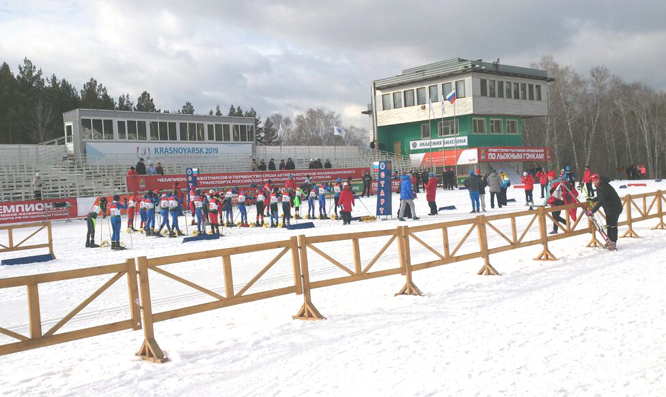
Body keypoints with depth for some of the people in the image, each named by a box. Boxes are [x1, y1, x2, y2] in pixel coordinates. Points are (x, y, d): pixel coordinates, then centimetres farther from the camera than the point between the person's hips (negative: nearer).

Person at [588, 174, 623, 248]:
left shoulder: (604, 187, -28)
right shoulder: (599, 186, 4)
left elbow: (600, 201, -32)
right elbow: (600, 197, 21)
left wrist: (592, 211, -34)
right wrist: (592, 199, 6)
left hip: (615, 207, -10)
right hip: (608, 208, 10)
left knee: (613, 225, -6)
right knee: (608, 225, 12)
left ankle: (613, 242, -1)